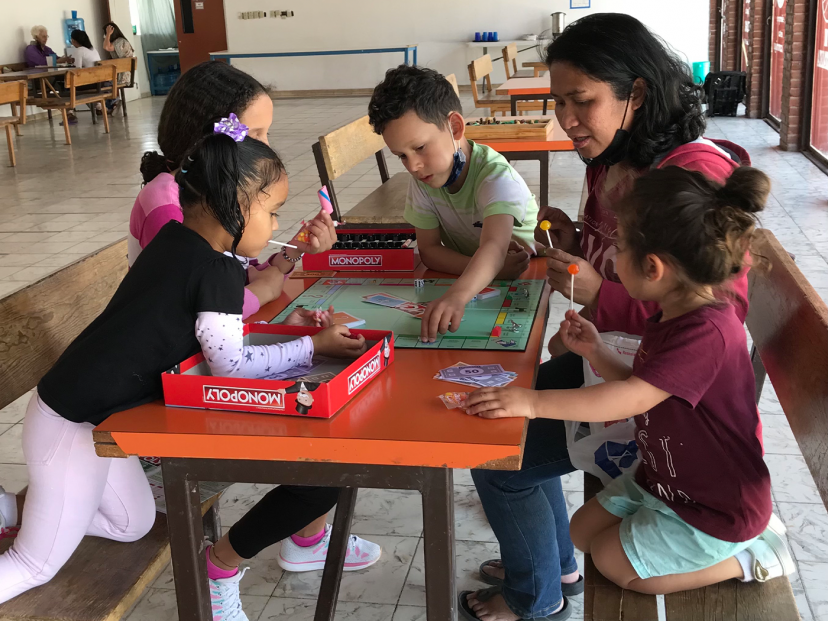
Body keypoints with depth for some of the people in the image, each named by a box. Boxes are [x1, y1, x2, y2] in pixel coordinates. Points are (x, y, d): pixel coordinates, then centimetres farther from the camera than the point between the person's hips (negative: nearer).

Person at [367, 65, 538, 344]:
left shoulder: (496, 177, -26)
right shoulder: (422, 179, -8)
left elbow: (492, 248, -42)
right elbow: (429, 249, -7)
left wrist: (457, 295, -61)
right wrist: (485, 268, -25)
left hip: (524, 276, -4)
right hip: (469, 277, 4)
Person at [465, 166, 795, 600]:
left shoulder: (706, 333, -34)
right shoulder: (676, 314, -2)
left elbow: (633, 398, -38)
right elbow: (643, 386, 7)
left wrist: (533, 402, -39)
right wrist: (595, 352, -6)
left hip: (718, 508, -9)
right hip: (666, 480, 9)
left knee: (612, 560, 0)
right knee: (583, 530, 14)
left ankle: (747, 557, 7)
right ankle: (743, 531, 17)